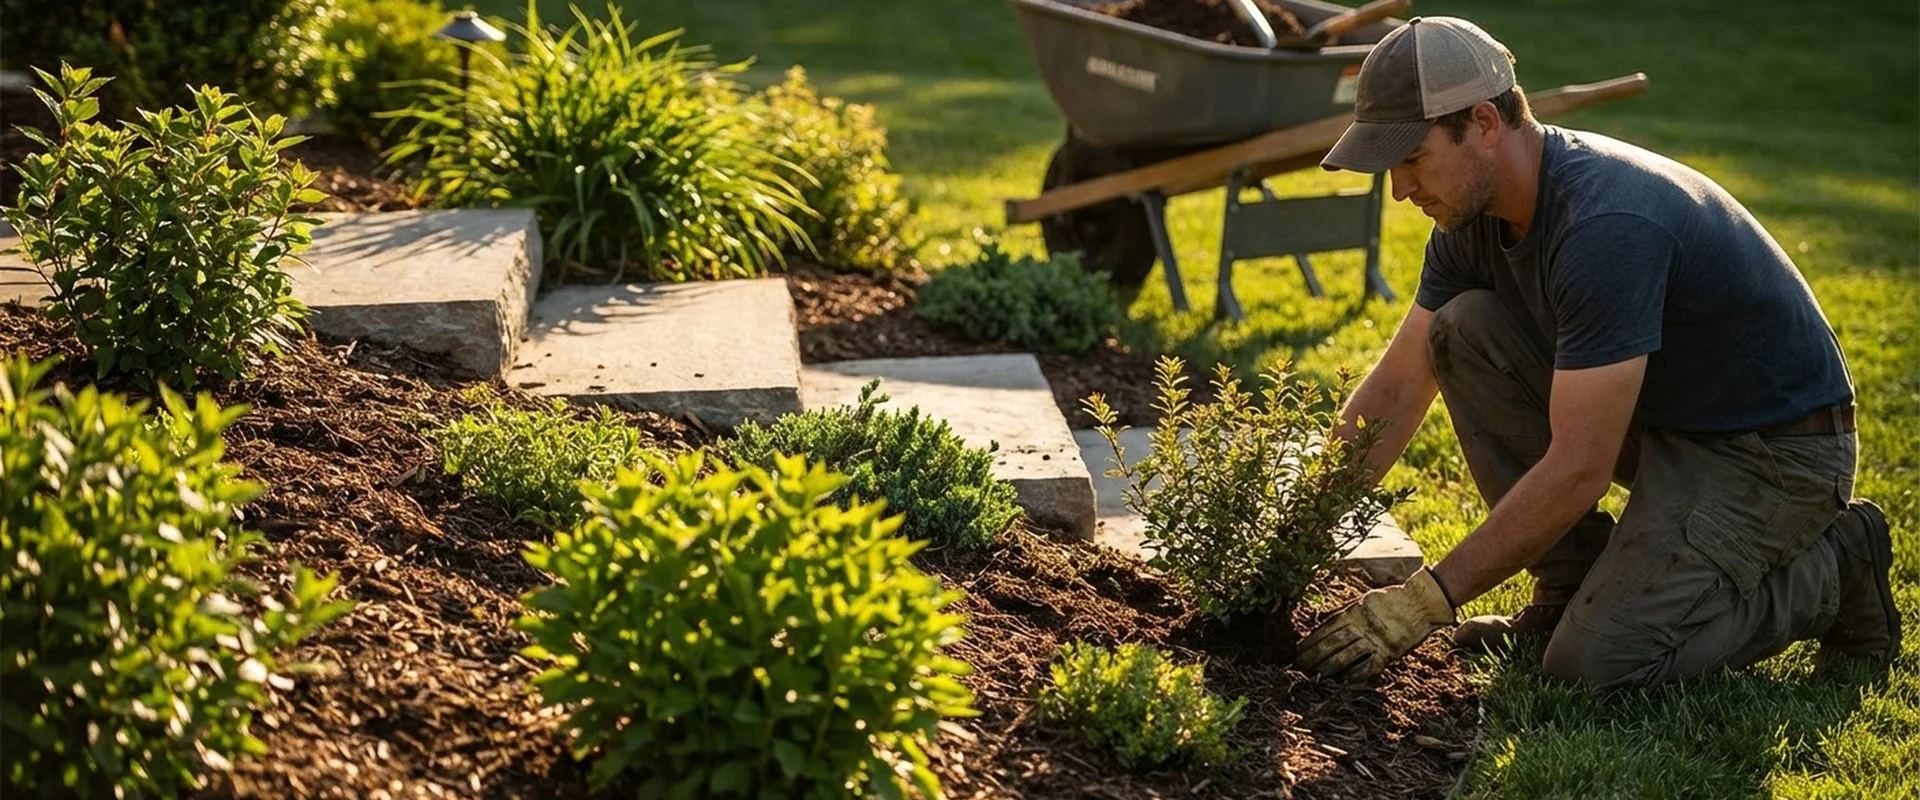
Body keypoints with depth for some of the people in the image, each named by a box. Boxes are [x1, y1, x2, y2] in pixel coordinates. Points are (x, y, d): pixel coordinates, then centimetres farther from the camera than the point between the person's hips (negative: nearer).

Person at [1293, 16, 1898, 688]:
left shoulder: (1606, 227, -32)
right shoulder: (1475, 215, -5)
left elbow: (1578, 470, -31)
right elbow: (1396, 388, 2)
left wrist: (1426, 601, -27)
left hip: (1773, 450, -8)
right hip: (1656, 415, 8)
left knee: (1595, 661, -21)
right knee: (1465, 330, -9)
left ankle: (1831, 570, 3)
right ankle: (1570, 588, 2)